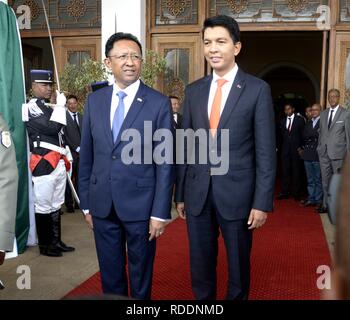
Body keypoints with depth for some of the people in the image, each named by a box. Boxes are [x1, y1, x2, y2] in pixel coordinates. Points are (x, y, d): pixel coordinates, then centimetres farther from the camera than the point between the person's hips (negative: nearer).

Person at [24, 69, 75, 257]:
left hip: (58, 163, 8)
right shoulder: (31, 108, -8)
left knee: (56, 205, 14)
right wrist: (60, 106, -10)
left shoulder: (49, 109, 18)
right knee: (43, 206, -1)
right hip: (44, 164, -8)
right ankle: (44, 245, 11)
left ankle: (56, 241, 23)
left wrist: (66, 158, 19)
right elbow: (52, 128, -20)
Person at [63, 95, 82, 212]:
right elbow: (65, 136, -8)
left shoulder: (81, 117, 14)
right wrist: (76, 148, -8)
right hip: (70, 153, -5)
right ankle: (69, 204, 8)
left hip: (82, 153, 5)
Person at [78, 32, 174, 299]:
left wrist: (160, 212, -11)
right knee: (110, 275, 17)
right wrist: (86, 202, 7)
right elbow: (86, 156, 8)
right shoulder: (94, 100, 4)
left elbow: (165, 162, -8)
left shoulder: (159, 103, -7)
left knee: (141, 275, 14)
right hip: (102, 204, 3)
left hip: (140, 204, -3)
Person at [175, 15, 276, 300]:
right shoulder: (193, 91, 7)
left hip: (237, 192, -3)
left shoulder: (257, 89, -4)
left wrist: (262, 202, -10)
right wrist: (180, 194, 8)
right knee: (200, 264, 15)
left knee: (238, 264, 14)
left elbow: (266, 150, -6)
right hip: (198, 193, 3)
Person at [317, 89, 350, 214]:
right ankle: (326, 204, 20)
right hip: (324, 152, 5)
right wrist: (319, 147, 10)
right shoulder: (323, 113, 13)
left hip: (338, 152, -5)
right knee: (325, 180, 11)